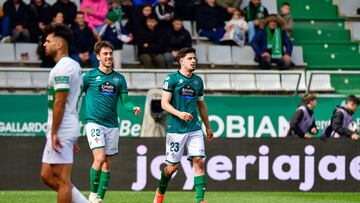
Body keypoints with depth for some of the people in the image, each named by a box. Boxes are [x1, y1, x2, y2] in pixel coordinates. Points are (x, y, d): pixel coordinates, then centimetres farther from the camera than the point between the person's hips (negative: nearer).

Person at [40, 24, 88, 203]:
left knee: (62, 179, -7)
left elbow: (60, 102, -19)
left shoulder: (62, 68, -13)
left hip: (62, 128, -10)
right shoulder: (74, 65, 19)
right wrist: (73, 137, 23)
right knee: (47, 175, 12)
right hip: (71, 128, 10)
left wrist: (54, 133, -19)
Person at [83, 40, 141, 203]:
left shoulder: (119, 78, 11)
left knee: (107, 164, 5)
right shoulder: (89, 76, 0)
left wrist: (133, 108, -11)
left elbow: (125, 101, 10)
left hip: (112, 125, 4)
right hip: (94, 122, -4)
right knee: (99, 158, -19)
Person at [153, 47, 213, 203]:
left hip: (194, 128, 4)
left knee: (199, 161, -10)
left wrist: (208, 127, 24)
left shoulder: (198, 80, 11)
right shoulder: (172, 78, -5)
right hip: (176, 129, -4)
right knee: (173, 166, 2)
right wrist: (179, 113, -25)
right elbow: (164, 103, -10)